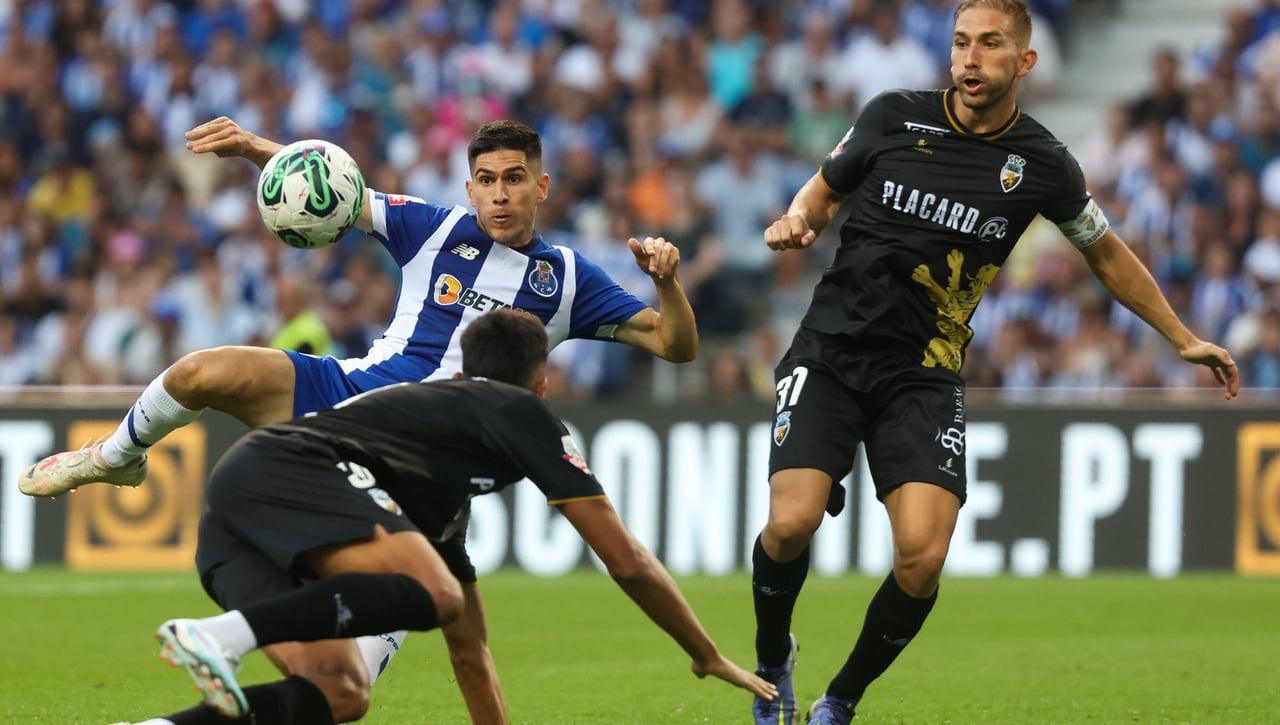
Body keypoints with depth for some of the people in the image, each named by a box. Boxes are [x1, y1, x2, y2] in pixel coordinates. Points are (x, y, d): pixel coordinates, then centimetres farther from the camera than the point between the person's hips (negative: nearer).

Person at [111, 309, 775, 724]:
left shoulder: (443, 400, 37)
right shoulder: (519, 412, 14)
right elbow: (627, 561, 13)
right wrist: (708, 658, 23)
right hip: (284, 468, -8)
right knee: (431, 592, -27)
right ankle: (220, 635, -37)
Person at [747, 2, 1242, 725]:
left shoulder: (1043, 163, 0)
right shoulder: (894, 117, -2)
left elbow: (1106, 253, 17)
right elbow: (826, 190, 15)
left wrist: (1183, 339, 20)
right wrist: (798, 221, -8)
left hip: (924, 377, 1)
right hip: (832, 349, 0)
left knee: (922, 558, -18)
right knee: (792, 524, -21)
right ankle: (774, 661, 11)